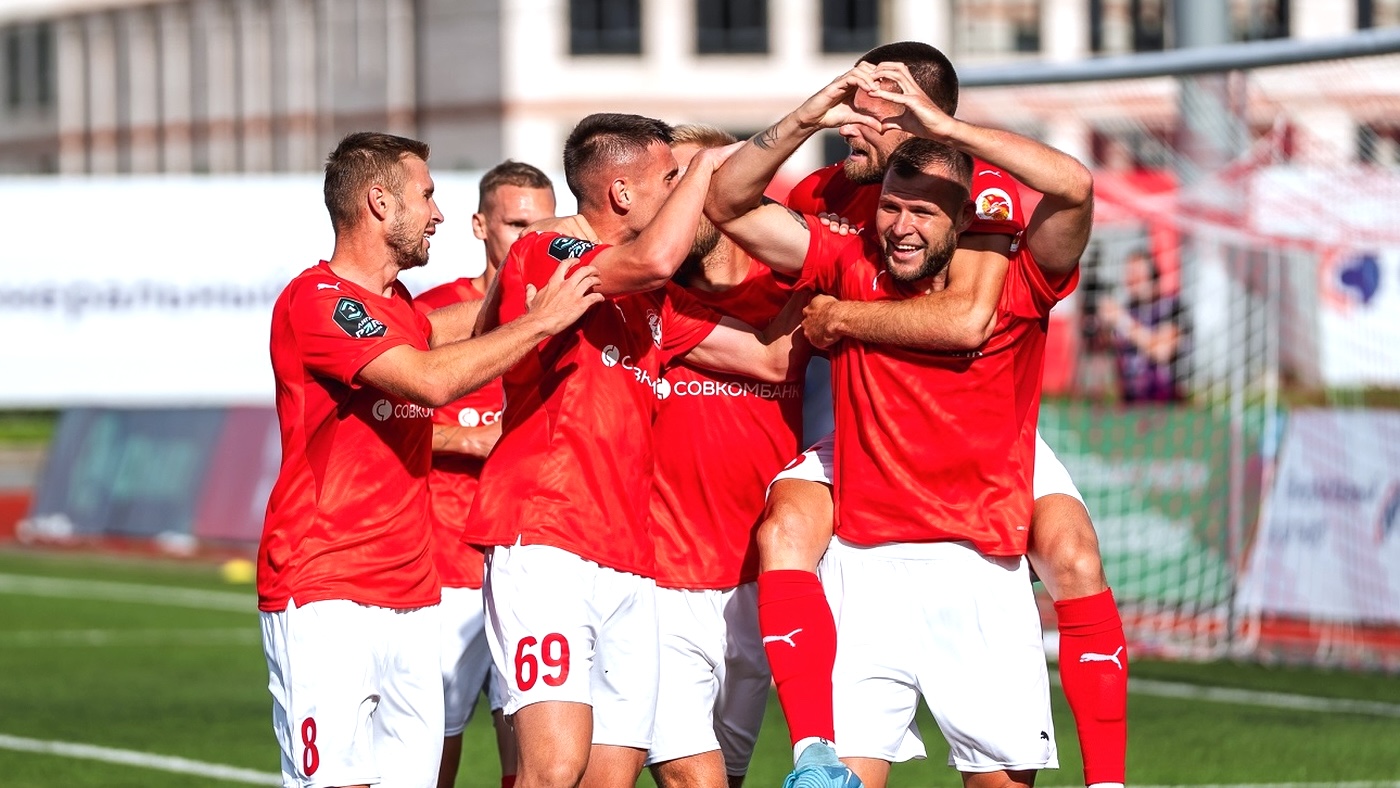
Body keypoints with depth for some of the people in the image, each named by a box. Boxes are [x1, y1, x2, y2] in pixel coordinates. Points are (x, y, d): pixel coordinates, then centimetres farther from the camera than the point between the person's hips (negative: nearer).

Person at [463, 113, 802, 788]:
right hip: (545, 540, -8)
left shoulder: (656, 304, 23)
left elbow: (772, 357, 26)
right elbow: (654, 259, -21)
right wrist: (705, 165, -5)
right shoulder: (543, 253, -3)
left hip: (629, 561, 8)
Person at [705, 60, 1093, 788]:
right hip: (863, 562, 1)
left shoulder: (1015, 284, -1)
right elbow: (728, 205, 4)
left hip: (978, 570, -1)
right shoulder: (853, 269, 6)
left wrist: (943, 126, -20)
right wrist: (808, 119, -9)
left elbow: (1073, 187, -18)